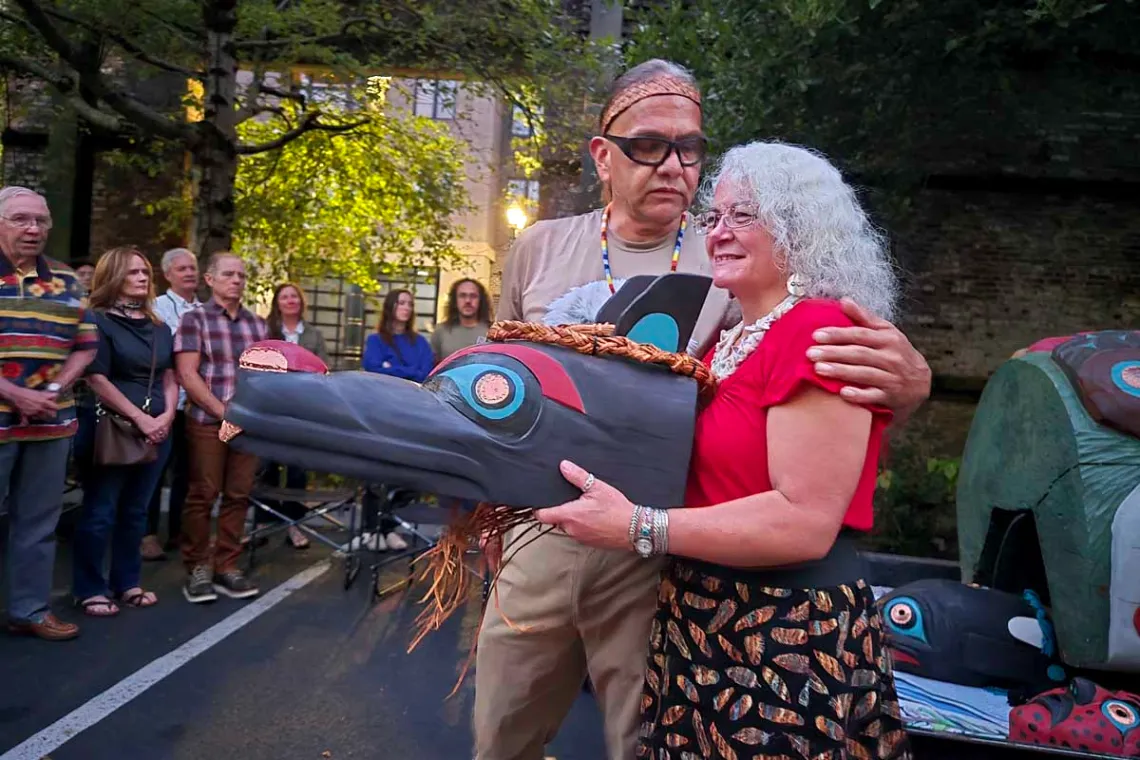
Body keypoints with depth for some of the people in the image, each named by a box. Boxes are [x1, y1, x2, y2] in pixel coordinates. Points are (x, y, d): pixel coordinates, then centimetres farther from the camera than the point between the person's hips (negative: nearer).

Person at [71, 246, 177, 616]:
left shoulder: (159, 327, 14)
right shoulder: (99, 321, -5)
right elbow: (97, 380, -11)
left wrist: (167, 416, -4)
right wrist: (139, 418, -14)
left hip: (157, 430, 6)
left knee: (135, 511, 12)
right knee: (100, 512, 0)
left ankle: (127, 583, 22)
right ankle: (89, 589, 12)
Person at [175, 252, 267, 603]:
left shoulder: (257, 324, 14)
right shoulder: (194, 319, 1)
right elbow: (187, 374, -8)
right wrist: (223, 411, -13)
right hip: (207, 421, -4)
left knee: (239, 495, 5)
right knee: (202, 495, 1)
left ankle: (226, 567, 15)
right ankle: (197, 569, 12)